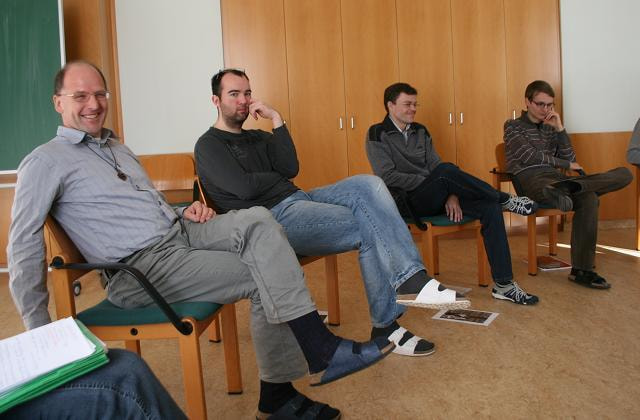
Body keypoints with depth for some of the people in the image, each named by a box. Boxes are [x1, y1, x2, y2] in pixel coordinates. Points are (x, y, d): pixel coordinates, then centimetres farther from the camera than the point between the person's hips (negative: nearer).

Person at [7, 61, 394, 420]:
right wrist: (38, 327, -7)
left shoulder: (117, 147, 24)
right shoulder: (46, 162, -1)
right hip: (142, 267, -7)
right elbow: (24, 244, -5)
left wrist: (184, 212, 6)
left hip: (182, 233, 7)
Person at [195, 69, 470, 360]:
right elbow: (244, 187, -14)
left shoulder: (257, 137, 24)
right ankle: (385, 327, -13)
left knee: (368, 184, -19)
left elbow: (291, 169, 5)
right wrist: (277, 177, 4)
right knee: (369, 229, -21)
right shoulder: (208, 145, 4)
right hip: (273, 217, -7)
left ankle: (410, 279, -25)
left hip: (298, 198, 7)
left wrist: (276, 119, 3)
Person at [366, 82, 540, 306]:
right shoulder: (377, 134, 0)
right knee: (446, 170, -34)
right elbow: (388, 176, -11)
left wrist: (452, 193, -9)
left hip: (436, 197, 6)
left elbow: (436, 164, 9)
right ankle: (506, 200, -12)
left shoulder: (420, 131, 18)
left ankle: (503, 285, -16)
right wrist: (429, 180, -11)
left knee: (490, 207, -18)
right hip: (409, 201, -6)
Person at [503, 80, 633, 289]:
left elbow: (570, 159, 16)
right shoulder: (513, 126, 12)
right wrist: (565, 165, 3)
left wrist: (560, 128, 6)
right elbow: (528, 156, -4)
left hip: (555, 178, 7)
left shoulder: (550, 128, 28)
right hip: (531, 179, -6)